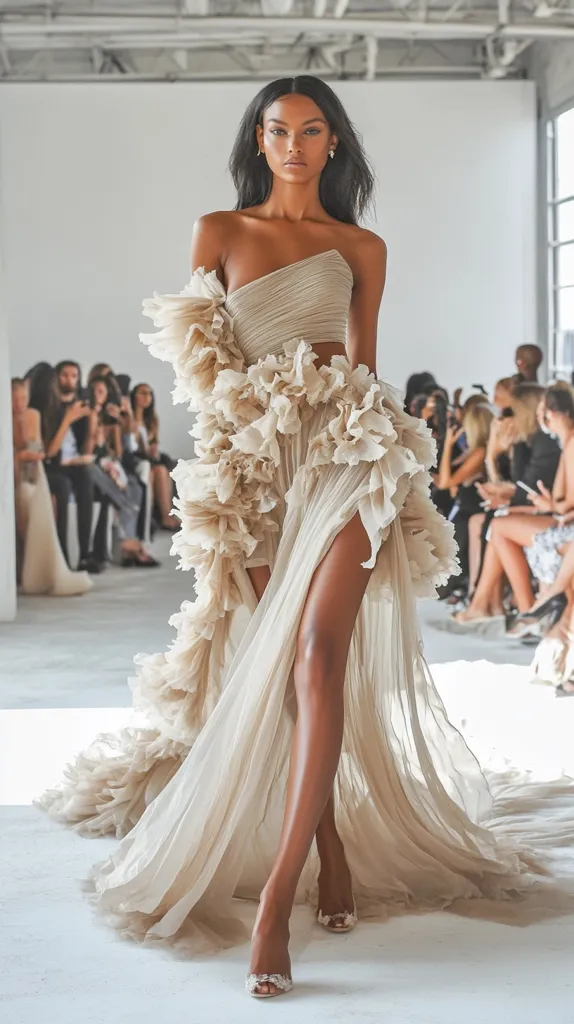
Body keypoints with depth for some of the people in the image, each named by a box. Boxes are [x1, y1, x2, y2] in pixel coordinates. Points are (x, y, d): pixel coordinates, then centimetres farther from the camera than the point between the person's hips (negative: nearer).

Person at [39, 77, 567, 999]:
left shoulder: (363, 249, 13)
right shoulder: (220, 231, 12)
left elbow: (364, 367, 16)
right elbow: (198, 356, 10)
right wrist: (253, 404, -3)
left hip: (345, 453, -2)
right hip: (255, 463, 2)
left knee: (317, 652, -18)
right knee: (280, 664, 1)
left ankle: (276, 891, -22)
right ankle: (332, 848, 15)